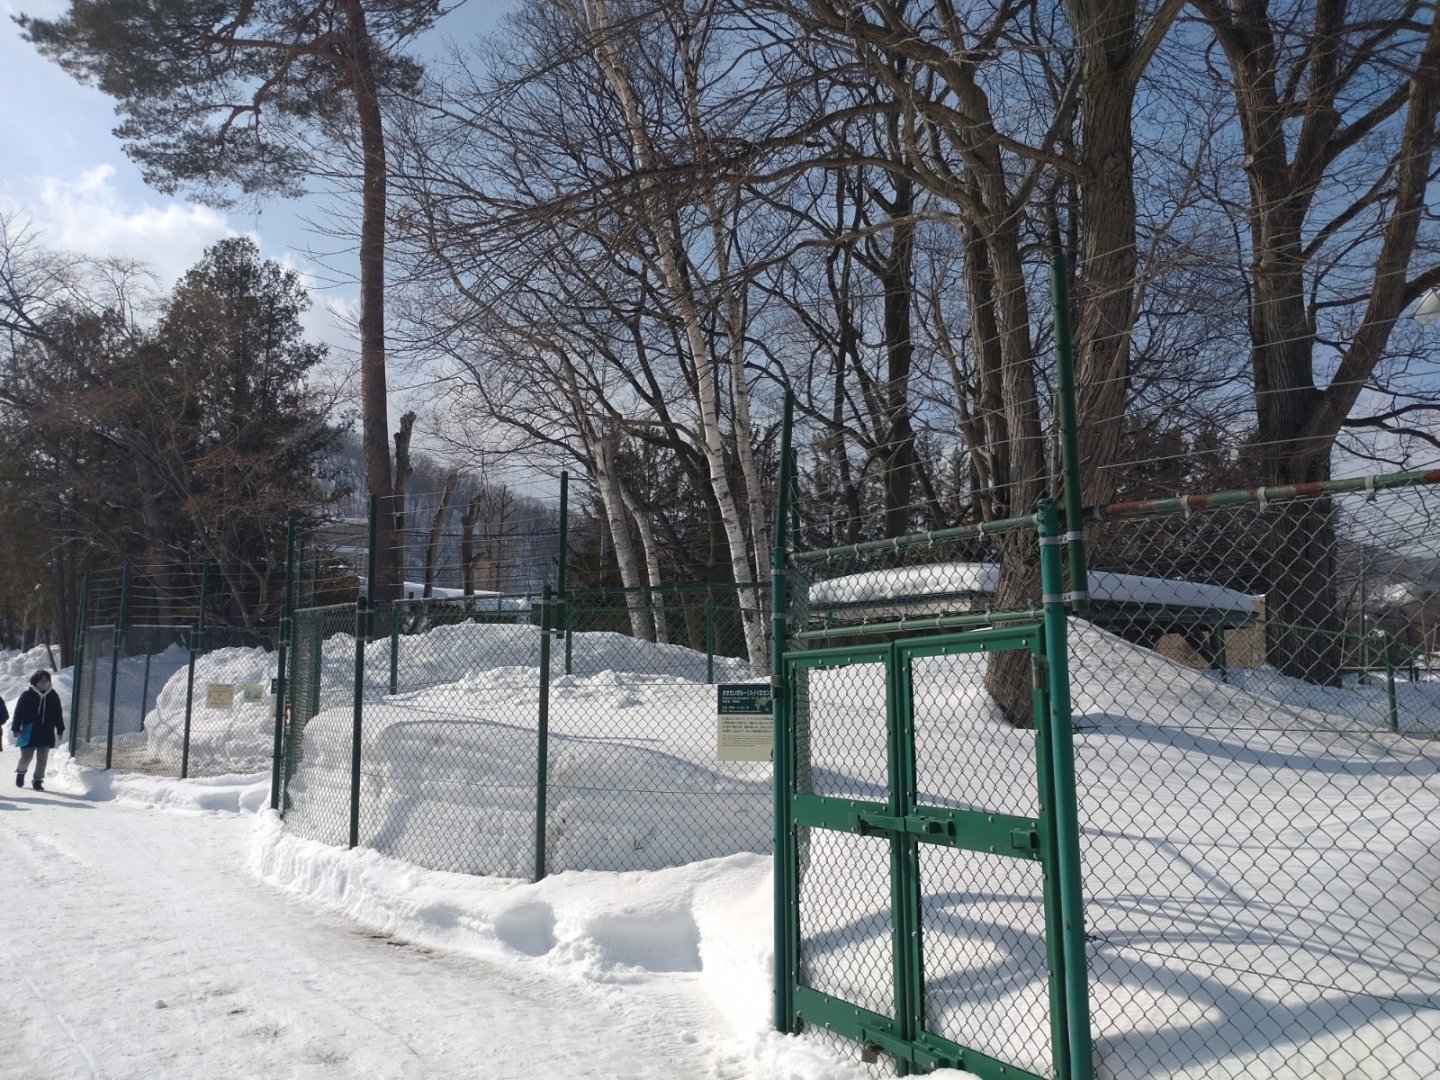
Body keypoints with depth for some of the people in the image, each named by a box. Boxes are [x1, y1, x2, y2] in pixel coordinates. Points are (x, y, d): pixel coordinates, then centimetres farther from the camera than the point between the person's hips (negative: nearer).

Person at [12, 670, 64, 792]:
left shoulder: (53, 696, 4)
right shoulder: (27, 695, -5)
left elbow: (58, 714, 11)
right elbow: (19, 712, -3)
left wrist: (60, 730, 12)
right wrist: (16, 729, -7)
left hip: (47, 734, 2)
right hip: (29, 733, -2)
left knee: (42, 759, 2)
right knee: (26, 756, 5)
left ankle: (38, 781, 12)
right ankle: (21, 772, 36)